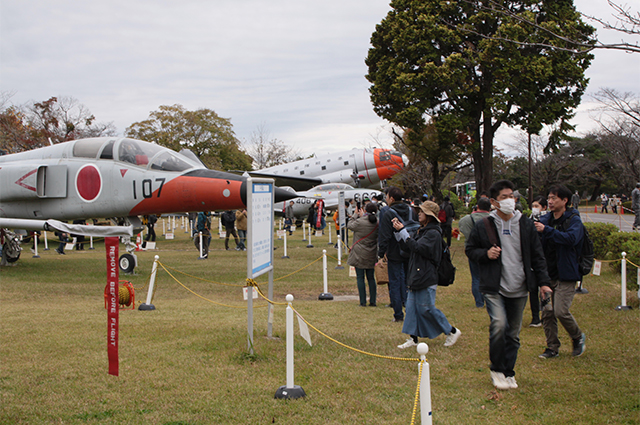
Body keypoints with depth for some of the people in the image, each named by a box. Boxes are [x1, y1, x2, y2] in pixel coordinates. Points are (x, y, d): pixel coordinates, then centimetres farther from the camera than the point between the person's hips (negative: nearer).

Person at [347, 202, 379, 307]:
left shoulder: (360, 222, -18)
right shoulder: (377, 223, -6)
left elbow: (350, 225, 1)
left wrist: (355, 215, 11)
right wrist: (363, 216, 15)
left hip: (359, 254, -4)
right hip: (371, 254, 4)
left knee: (360, 277, 3)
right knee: (371, 277, 12)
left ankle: (363, 301, 1)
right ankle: (372, 301, 13)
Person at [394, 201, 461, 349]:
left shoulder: (433, 233, -15)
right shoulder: (422, 230, 15)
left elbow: (417, 247, -24)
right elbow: (408, 247, 15)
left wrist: (402, 231, -21)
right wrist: (398, 231, 5)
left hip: (426, 278, -9)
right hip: (416, 276, 9)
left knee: (426, 309, -4)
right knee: (412, 306, 7)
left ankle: (452, 331, 11)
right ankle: (413, 338, 12)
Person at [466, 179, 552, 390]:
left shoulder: (526, 224, 5)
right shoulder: (483, 226, -2)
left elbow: (537, 255, 11)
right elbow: (470, 250, 10)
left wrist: (543, 282, 4)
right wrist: (485, 254, -11)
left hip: (519, 289, 3)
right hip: (494, 287, -3)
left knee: (513, 333, 9)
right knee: (499, 324, -20)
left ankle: (508, 372, 25)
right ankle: (497, 369, 0)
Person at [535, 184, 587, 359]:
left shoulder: (574, 220, -8)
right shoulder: (546, 219, 9)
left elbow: (571, 238, -27)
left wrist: (547, 230, -31)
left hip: (565, 275, -6)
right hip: (548, 273, 6)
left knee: (561, 311, -11)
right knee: (547, 312, 5)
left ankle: (577, 337, 16)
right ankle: (552, 347, 17)